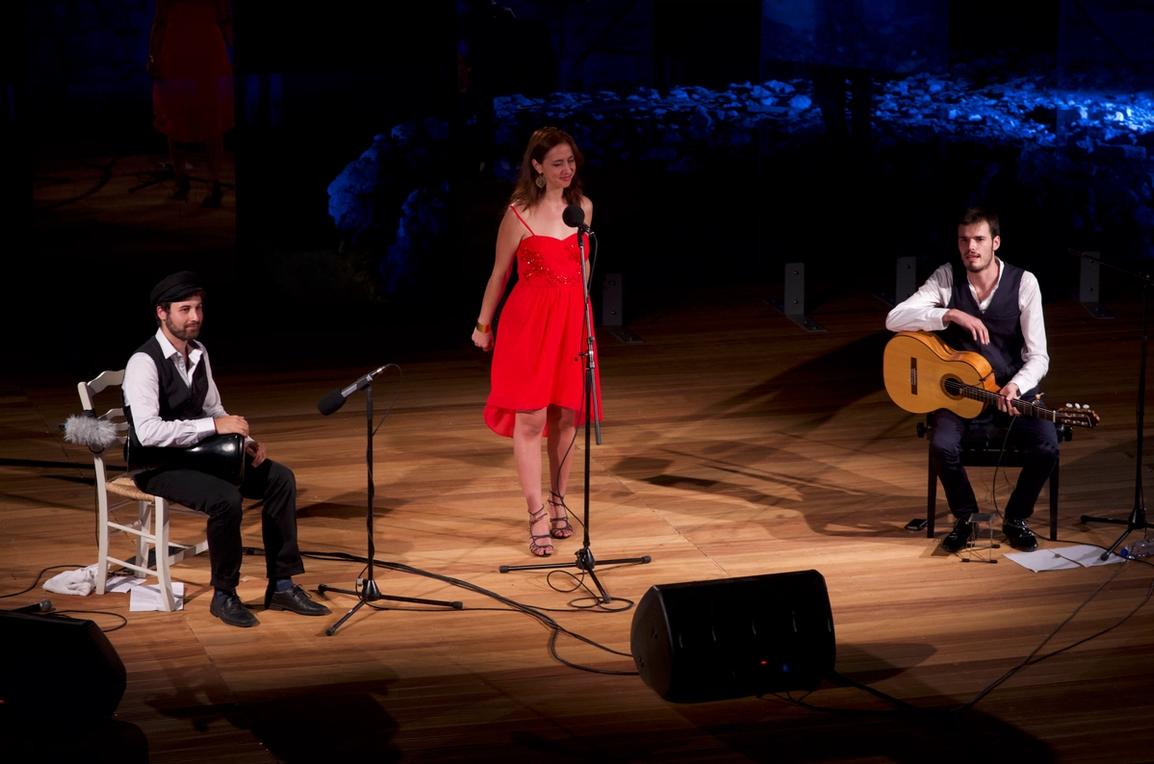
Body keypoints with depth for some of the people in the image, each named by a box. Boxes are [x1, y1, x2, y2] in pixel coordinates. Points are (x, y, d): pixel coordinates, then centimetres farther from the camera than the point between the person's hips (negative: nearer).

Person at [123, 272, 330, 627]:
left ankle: (281, 585, 1)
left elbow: (213, 410, 17)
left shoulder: (198, 353, 6)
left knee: (279, 478, -6)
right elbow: (147, 431, -32)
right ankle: (224, 595, -13)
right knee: (226, 498, -33)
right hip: (157, 465, -8)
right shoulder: (144, 363, -21)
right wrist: (215, 425, -30)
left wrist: (244, 441, -2)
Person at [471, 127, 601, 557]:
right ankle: (537, 518, -3)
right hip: (530, 320, -4)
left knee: (566, 415, 9)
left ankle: (558, 501, 24)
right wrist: (483, 325, 6)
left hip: (572, 320, 4)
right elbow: (499, 273, -1)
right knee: (530, 417, -5)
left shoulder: (583, 208, 4)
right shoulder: (519, 214, -10)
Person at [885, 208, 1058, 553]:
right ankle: (965, 517, -1)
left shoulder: (1023, 283, -7)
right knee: (942, 445, -30)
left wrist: (1015, 387, -30)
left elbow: (1038, 356, -10)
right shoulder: (947, 278, -5)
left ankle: (1016, 518, 2)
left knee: (1047, 446, -26)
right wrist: (952, 314, -26)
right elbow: (894, 319, -16)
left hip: (1013, 390, 0)